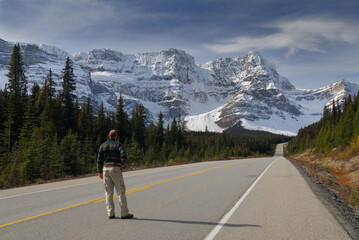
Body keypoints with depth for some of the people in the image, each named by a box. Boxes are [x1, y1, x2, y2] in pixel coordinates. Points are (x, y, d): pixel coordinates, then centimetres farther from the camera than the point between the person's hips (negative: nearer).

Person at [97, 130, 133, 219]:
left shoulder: (103, 145, 9)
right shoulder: (118, 144, -2)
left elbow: (99, 159, 6)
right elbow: (124, 155, -20)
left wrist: (100, 171, 11)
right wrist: (122, 163, -5)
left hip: (105, 169, 4)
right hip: (115, 169, -4)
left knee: (108, 192, 8)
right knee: (121, 191, -1)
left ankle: (110, 213, 8)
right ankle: (124, 213, -1)